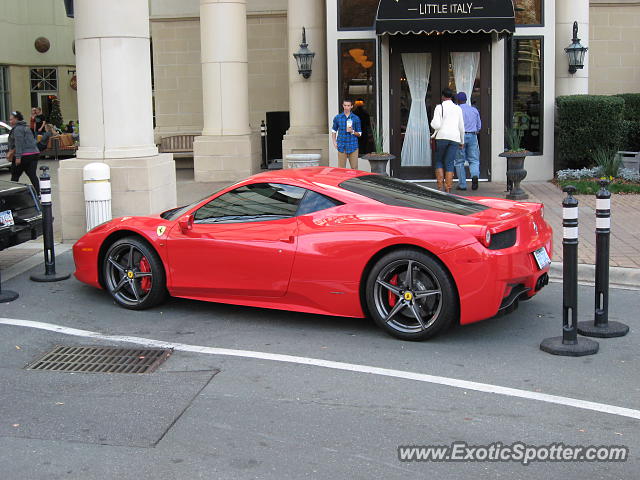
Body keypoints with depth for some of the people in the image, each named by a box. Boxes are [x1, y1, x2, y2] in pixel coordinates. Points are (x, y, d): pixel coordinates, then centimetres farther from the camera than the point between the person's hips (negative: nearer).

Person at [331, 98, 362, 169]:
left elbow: (359, 133, 8)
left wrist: (352, 132, -12)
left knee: (354, 168, -1)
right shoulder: (337, 118, 7)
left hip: (353, 146, 0)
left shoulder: (356, 118, 4)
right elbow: (334, 131, 18)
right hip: (342, 147, 0)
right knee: (341, 168, 1)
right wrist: (334, 142, 5)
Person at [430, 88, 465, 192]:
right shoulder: (458, 108, 12)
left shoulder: (439, 107, 0)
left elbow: (436, 125, -10)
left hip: (442, 137, -3)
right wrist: (462, 141, 23)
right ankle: (448, 189, -2)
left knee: (439, 161, 12)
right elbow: (461, 127, 14)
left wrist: (432, 122, 13)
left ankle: (440, 187, 1)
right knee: (449, 164, 3)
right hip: (455, 137, 3)